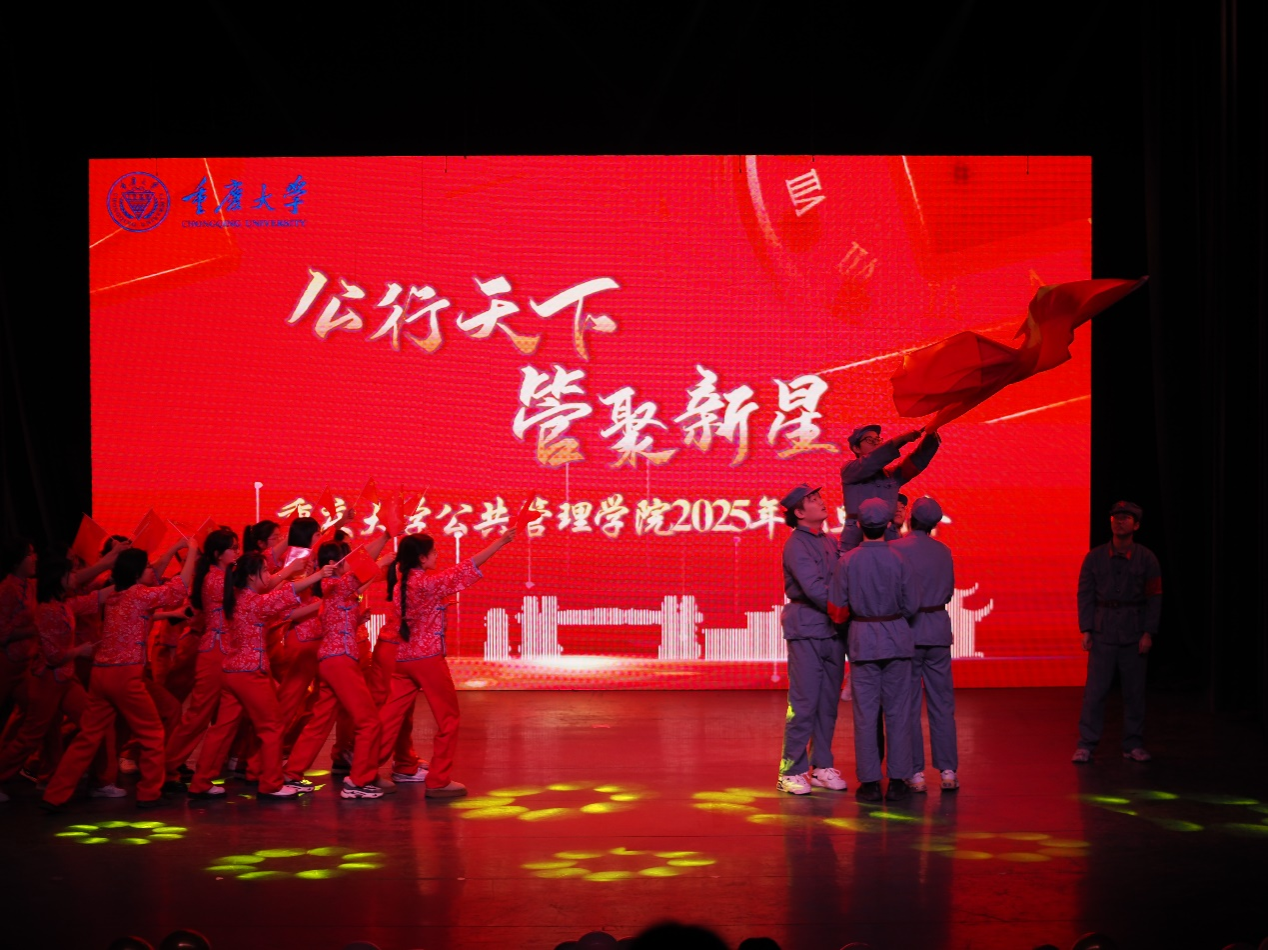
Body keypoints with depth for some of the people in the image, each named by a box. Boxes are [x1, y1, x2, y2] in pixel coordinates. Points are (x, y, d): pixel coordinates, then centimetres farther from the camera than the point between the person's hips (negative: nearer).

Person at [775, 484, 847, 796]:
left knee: (829, 701, 9)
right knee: (804, 702, -7)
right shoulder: (796, 544, -8)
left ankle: (822, 767, 16)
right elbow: (813, 588, -17)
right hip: (806, 628, -7)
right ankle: (791, 771, -1)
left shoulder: (830, 542, 14)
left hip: (832, 629, 7)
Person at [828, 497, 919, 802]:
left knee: (865, 713, 4)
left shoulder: (847, 561, -7)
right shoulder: (898, 560, -8)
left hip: (863, 640, 0)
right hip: (897, 639, 0)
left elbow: (837, 610, -5)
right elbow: (912, 606, -3)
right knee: (898, 712, 5)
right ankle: (898, 781, 6)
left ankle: (870, 782, 4)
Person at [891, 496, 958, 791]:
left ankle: (915, 773, 4)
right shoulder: (944, 551, 5)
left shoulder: (895, 548, -11)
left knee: (909, 705, 3)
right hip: (938, 629, 4)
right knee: (942, 703, 8)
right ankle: (948, 770, 7)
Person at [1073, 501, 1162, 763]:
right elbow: (1085, 594, 4)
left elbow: (1155, 598, 2)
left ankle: (1133, 745, 15)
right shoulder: (1094, 557, 4)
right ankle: (1085, 745, 0)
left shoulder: (1146, 559, 2)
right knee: (1095, 689, -4)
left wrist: (1148, 633, -6)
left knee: (1134, 690, 4)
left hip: (1134, 633, 0)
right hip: (1103, 633, 0)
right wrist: (1086, 629, -4)